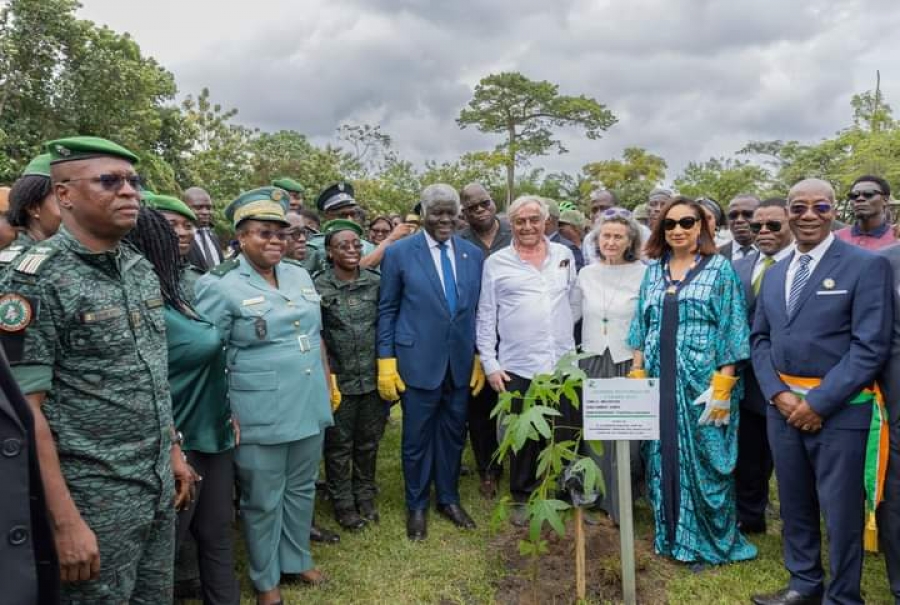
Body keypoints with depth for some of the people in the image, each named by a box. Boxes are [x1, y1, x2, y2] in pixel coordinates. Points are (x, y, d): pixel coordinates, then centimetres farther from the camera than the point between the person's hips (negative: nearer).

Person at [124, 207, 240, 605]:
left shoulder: (179, 290, 5)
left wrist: (228, 414, 13)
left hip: (215, 432, 8)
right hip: (183, 440, -8)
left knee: (217, 531, 19)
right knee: (169, 540, 11)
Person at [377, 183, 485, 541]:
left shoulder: (473, 254, 5)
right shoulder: (399, 253, -5)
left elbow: (477, 309, 10)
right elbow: (386, 310, -2)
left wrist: (479, 357, 8)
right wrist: (386, 361, -6)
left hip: (460, 363, 3)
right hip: (419, 361, -3)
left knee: (453, 434, 15)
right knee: (417, 438, 8)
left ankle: (448, 499, 34)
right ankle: (416, 507, 28)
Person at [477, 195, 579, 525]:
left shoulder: (564, 255, 9)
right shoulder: (496, 263, 1)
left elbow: (575, 302, 16)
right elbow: (486, 318, 2)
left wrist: (575, 346, 13)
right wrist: (490, 364, -3)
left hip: (563, 364, 2)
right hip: (517, 368, -2)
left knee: (567, 434, 8)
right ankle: (523, 497, 27)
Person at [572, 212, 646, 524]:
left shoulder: (643, 274, -6)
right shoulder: (586, 273, 5)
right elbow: (572, 314, 14)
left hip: (628, 363, -3)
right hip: (592, 363, 3)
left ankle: (620, 505, 21)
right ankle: (599, 497, 29)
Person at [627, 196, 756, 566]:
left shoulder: (720, 268, -2)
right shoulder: (654, 271, 10)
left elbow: (731, 329, -6)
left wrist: (723, 384, -12)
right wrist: (638, 375, 6)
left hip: (701, 381, -4)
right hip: (659, 381, 4)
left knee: (702, 461, 4)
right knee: (662, 458, 11)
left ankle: (709, 542, 22)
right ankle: (670, 535, 27)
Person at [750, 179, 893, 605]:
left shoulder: (867, 265, -7)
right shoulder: (774, 273, 11)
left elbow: (871, 346, -14)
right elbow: (760, 339, 11)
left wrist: (818, 402, -16)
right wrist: (778, 393, -5)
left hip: (840, 409, -5)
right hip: (784, 405, 5)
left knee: (841, 510, 6)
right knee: (794, 503, 17)